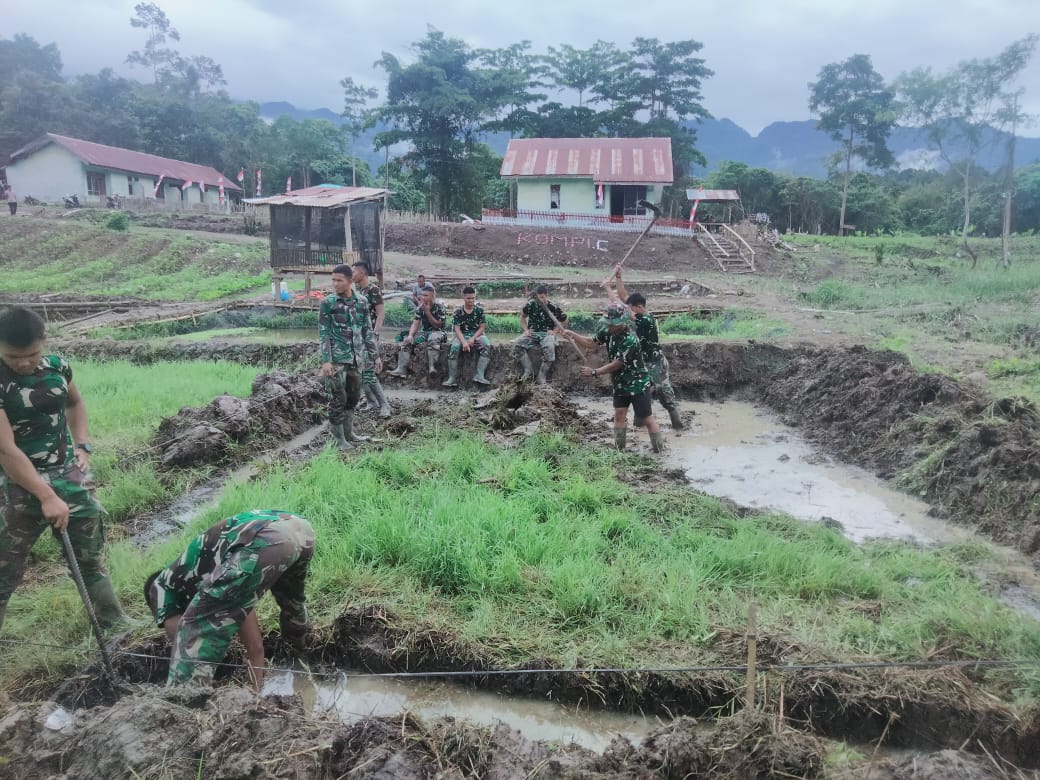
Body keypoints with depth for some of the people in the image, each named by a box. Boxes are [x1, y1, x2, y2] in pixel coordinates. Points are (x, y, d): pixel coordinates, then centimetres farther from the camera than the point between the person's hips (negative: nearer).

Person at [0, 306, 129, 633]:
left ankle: (114, 624, 30)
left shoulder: (56, 366, -3)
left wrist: (83, 445, 5)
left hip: (71, 474, 5)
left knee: (91, 558, 16)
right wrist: (47, 497, -24)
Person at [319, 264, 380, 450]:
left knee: (353, 396, 13)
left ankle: (348, 432, 27)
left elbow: (367, 330, 11)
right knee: (338, 398, -1)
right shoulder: (327, 303, -7)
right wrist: (326, 360, -14)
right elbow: (323, 333, -7)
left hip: (357, 358, 4)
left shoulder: (362, 301, 4)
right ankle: (338, 437, 10)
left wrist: (375, 355, 8)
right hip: (337, 358, -4)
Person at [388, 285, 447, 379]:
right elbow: (415, 323, -1)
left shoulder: (439, 306, -9)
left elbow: (437, 325, -14)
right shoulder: (420, 307, 5)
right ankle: (401, 369, -25)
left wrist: (427, 311, -19)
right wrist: (410, 335, -20)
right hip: (424, 332, 5)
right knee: (407, 341, -17)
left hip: (437, 332, -5)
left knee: (433, 339, -40)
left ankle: (432, 367, -47)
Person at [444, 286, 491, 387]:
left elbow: (482, 327, 1)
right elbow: (457, 329, -6)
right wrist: (464, 342, -22)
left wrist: (473, 339, -15)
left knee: (487, 345, -31)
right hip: (462, 335, -1)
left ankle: (479, 375, -33)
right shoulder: (458, 311, 0)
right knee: (454, 347, -33)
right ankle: (452, 378, -29)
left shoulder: (479, 310, 3)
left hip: (477, 335, 1)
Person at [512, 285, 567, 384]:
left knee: (549, 347, -37)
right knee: (516, 344, -25)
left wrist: (555, 331, -5)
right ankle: (528, 370, -21)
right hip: (532, 333, 3)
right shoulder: (530, 305, 0)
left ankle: (542, 376, -29)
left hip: (547, 334, -3)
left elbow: (564, 320, 7)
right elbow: (523, 316, 18)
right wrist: (525, 329, 3)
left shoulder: (553, 307, -6)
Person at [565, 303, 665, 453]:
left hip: (638, 384, -7)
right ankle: (619, 449, 14)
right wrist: (571, 335, -8)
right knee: (619, 415, 6)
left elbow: (616, 365, -24)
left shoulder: (630, 340, -28)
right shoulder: (608, 331, -5)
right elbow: (591, 342, 5)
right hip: (620, 384, 7)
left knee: (647, 419, -2)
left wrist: (594, 372, -18)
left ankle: (660, 451, 7)